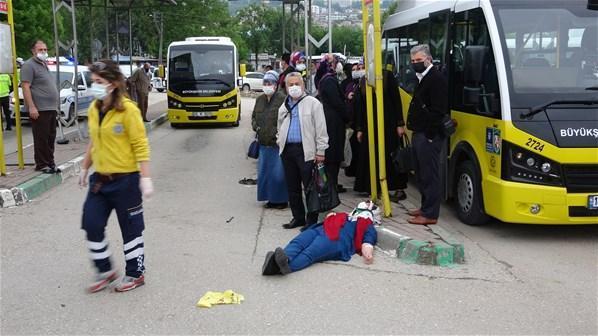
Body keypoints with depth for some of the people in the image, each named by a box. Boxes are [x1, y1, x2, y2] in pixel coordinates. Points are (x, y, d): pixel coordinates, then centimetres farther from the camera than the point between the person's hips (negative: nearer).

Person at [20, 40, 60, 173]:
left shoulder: (44, 65, 20)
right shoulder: (29, 65, -8)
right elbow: (25, 87, -15)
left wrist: (55, 106, 21)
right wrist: (31, 107, -22)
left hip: (51, 109, 9)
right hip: (39, 110, -9)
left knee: (50, 138, 11)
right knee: (41, 139, -5)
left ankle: (50, 163, 18)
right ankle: (41, 164, 1)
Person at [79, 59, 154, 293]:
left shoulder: (128, 109, -15)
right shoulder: (94, 109, 6)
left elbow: (140, 145, -15)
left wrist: (145, 178, -18)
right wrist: (84, 169, 20)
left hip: (125, 179, -7)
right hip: (100, 178, 7)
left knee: (130, 228, 6)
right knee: (92, 225, 5)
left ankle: (135, 274, 23)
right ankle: (105, 271, 23)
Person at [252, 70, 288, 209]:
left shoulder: (282, 99, -10)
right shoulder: (260, 100, 13)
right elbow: (254, 116, 25)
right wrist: (255, 126, 7)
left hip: (277, 143, -7)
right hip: (263, 143, 7)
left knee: (278, 173, -2)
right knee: (264, 172, 11)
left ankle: (282, 200, 12)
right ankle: (271, 198, 23)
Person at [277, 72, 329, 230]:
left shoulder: (313, 103, -3)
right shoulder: (284, 107, 16)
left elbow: (321, 128, -6)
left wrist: (320, 151, -10)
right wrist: (280, 142, 15)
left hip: (306, 150, -6)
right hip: (287, 150, 6)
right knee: (292, 187, 12)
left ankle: (311, 221, 6)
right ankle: (298, 217, 24)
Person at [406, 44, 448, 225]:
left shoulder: (437, 79, -13)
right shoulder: (422, 79, 19)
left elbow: (438, 111, -20)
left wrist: (429, 135, -20)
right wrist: (416, 131, 15)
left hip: (428, 136, -10)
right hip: (419, 134, 10)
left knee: (429, 175, -5)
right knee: (421, 174, 17)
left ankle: (430, 214, 0)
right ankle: (426, 207, 28)